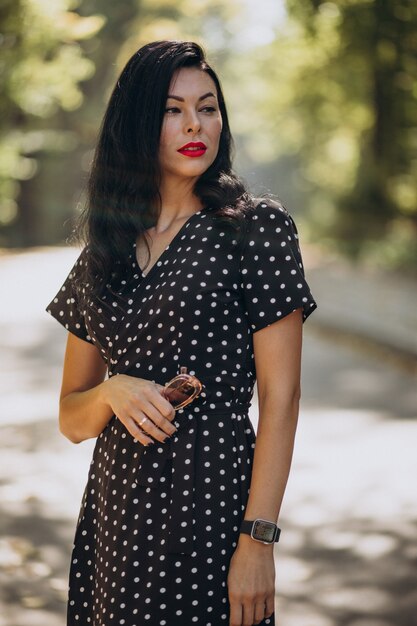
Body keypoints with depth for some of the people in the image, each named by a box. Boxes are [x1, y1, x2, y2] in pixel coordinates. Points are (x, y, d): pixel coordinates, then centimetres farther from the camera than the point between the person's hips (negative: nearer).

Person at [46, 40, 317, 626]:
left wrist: (258, 540, -15)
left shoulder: (257, 227, -4)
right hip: (115, 520, 4)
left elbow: (279, 399, -9)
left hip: (212, 511, -4)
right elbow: (72, 418, 12)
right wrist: (113, 391, -10)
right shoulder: (103, 252, 9)